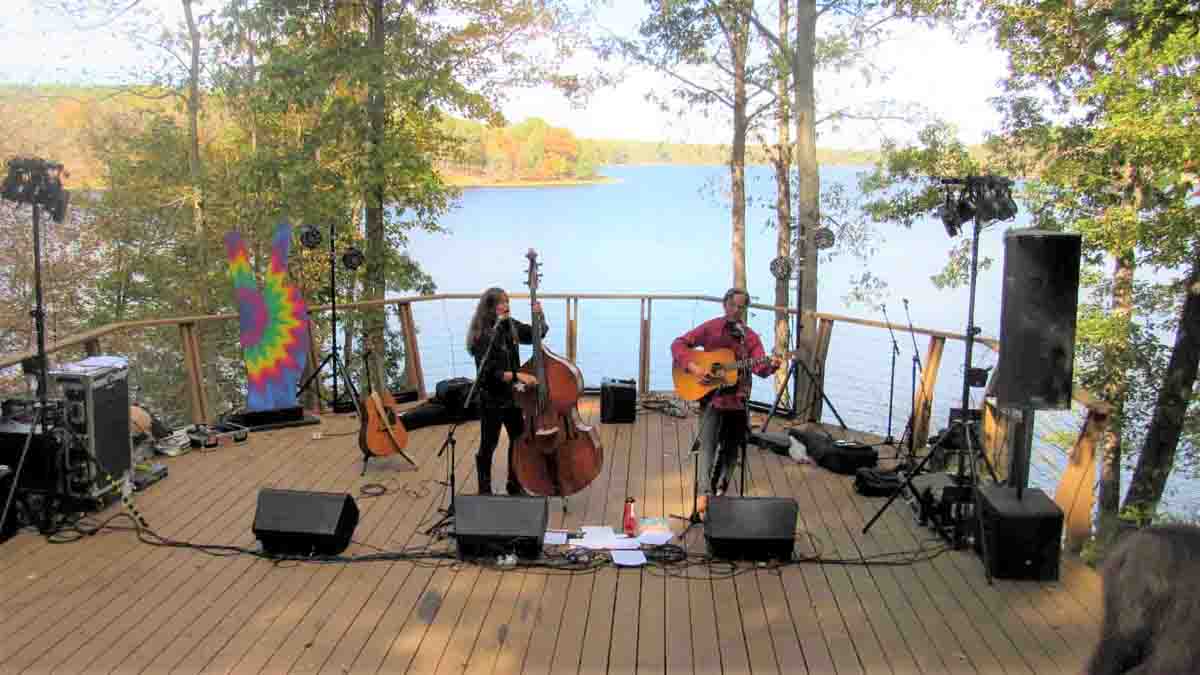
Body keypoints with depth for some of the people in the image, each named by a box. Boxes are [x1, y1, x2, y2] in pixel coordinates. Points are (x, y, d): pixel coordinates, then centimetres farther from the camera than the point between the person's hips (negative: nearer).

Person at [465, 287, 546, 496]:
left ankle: (515, 485, 32)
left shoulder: (511, 326, 0)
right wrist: (518, 375, -31)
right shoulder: (482, 336, -18)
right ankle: (484, 490, 20)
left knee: (519, 439, 15)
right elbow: (489, 372, -24)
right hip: (491, 400, -7)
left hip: (512, 396, 7)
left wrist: (539, 316, -6)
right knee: (489, 445, 4)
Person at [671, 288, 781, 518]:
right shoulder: (710, 328, 0)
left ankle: (718, 490, 29)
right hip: (711, 394, -4)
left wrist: (770, 365, -30)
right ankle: (704, 493, -26)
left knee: (731, 447, 12)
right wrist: (692, 366, -18)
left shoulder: (751, 337, 6)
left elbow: (759, 367, -7)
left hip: (737, 397, 4)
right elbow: (679, 344, -3)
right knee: (707, 444, -17)